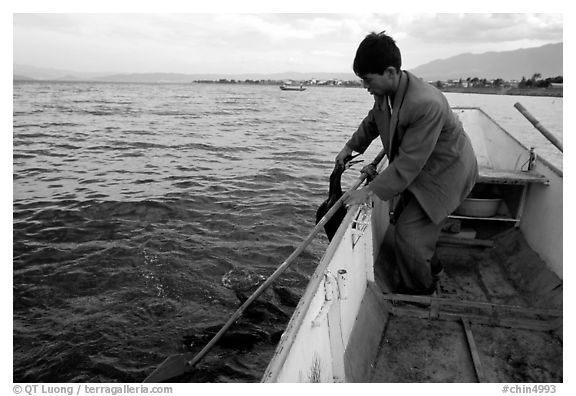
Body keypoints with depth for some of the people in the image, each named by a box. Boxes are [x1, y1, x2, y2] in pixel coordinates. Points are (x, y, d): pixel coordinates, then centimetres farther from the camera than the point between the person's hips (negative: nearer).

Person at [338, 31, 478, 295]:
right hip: (419, 170, 9)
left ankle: (419, 291, 15)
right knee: (401, 220, 19)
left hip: (445, 173, -9)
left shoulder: (427, 104, -36)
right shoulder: (385, 92, -9)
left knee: (408, 232, -12)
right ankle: (427, 267, 45)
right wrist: (351, 147, 15)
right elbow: (372, 122, 14)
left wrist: (372, 191, -32)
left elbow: (409, 163, -34)